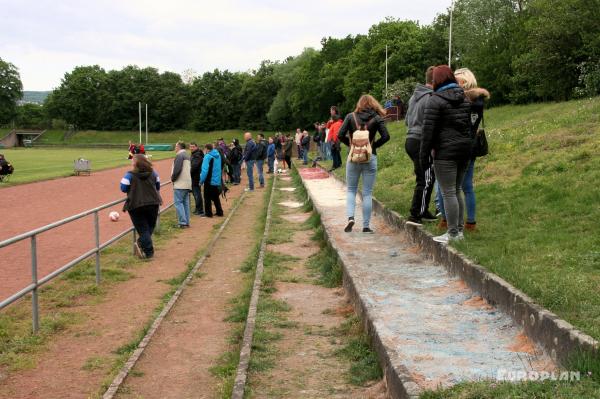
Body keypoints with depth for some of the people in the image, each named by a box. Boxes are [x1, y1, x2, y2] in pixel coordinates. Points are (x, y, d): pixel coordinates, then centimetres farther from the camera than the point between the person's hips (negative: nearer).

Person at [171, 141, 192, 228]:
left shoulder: (180, 155, -12)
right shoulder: (187, 155, 17)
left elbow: (177, 169, -21)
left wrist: (173, 178, -6)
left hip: (180, 184, -9)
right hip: (188, 184, 9)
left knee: (178, 202, -7)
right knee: (185, 203, 11)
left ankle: (182, 222, -11)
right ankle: (187, 222, 13)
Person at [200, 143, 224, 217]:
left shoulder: (208, 156, -16)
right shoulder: (218, 155, 5)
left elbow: (205, 170, -21)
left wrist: (201, 180, -15)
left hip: (209, 181, -7)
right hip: (217, 180, 7)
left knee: (207, 198, 5)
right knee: (216, 197, 18)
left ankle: (208, 213, 7)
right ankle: (219, 212, 20)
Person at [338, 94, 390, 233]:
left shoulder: (351, 116, 2)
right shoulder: (377, 118, 1)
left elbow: (340, 135, -4)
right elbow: (386, 136, -8)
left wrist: (351, 144, 9)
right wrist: (374, 145, 5)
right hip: (370, 157, 0)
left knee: (351, 190, 13)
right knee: (367, 193, 5)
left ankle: (350, 217, -8)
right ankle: (366, 226, 5)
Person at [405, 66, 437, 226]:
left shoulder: (414, 96, 14)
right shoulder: (431, 98, -15)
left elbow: (407, 120, 21)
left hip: (410, 140, 9)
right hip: (421, 142, -9)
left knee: (429, 177, 18)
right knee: (425, 180, -2)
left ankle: (424, 211, 24)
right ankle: (414, 216, -1)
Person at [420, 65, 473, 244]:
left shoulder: (435, 100, -11)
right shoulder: (464, 99, 13)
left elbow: (428, 130, -13)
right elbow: (469, 125, 16)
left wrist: (424, 155, -9)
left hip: (445, 152, -8)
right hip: (464, 150, 8)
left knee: (448, 193, -4)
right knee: (456, 192, 15)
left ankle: (453, 233, -2)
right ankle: (459, 230, 19)